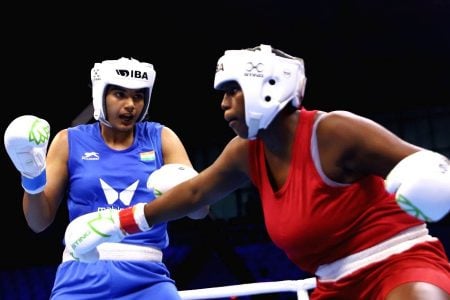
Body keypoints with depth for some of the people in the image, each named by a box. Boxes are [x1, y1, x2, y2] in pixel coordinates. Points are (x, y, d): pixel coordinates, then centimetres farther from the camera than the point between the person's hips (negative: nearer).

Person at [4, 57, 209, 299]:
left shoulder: (161, 139, 9)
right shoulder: (70, 141, 7)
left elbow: (200, 211, 5)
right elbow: (39, 222, 8)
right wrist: (32, 181, -10)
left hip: (147, 277, 0)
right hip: (82, 277, 0)